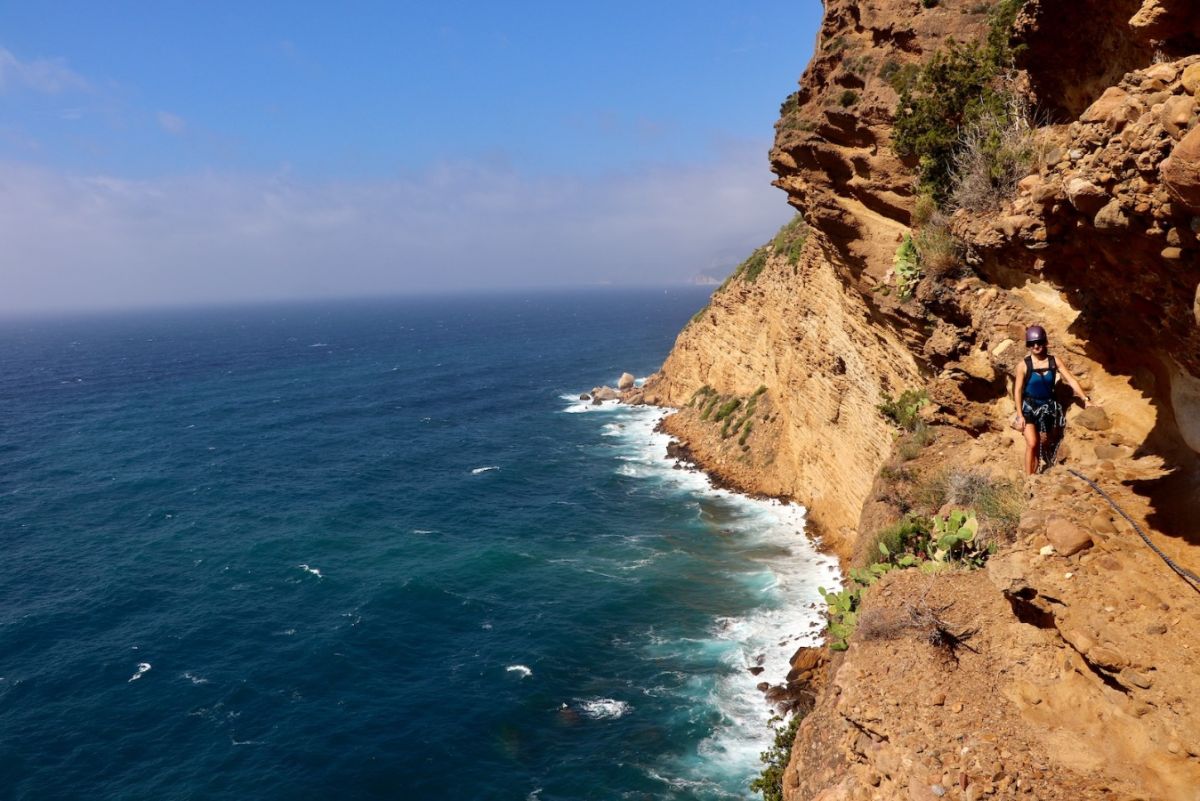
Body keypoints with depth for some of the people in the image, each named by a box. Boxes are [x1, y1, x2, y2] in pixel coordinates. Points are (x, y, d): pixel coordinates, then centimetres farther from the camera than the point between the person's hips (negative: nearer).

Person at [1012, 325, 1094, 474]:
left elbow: (1071, 380, -3)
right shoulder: (1024, 365, -11)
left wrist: (1085, 399, -13)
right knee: (1032, 444, -14)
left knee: (1046, 443, 11)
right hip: (1029, 406, -3)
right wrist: (1020, 415, -12)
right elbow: (1017, 390, -9)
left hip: (1049, 406, 3)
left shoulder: (1054, 362, -4)